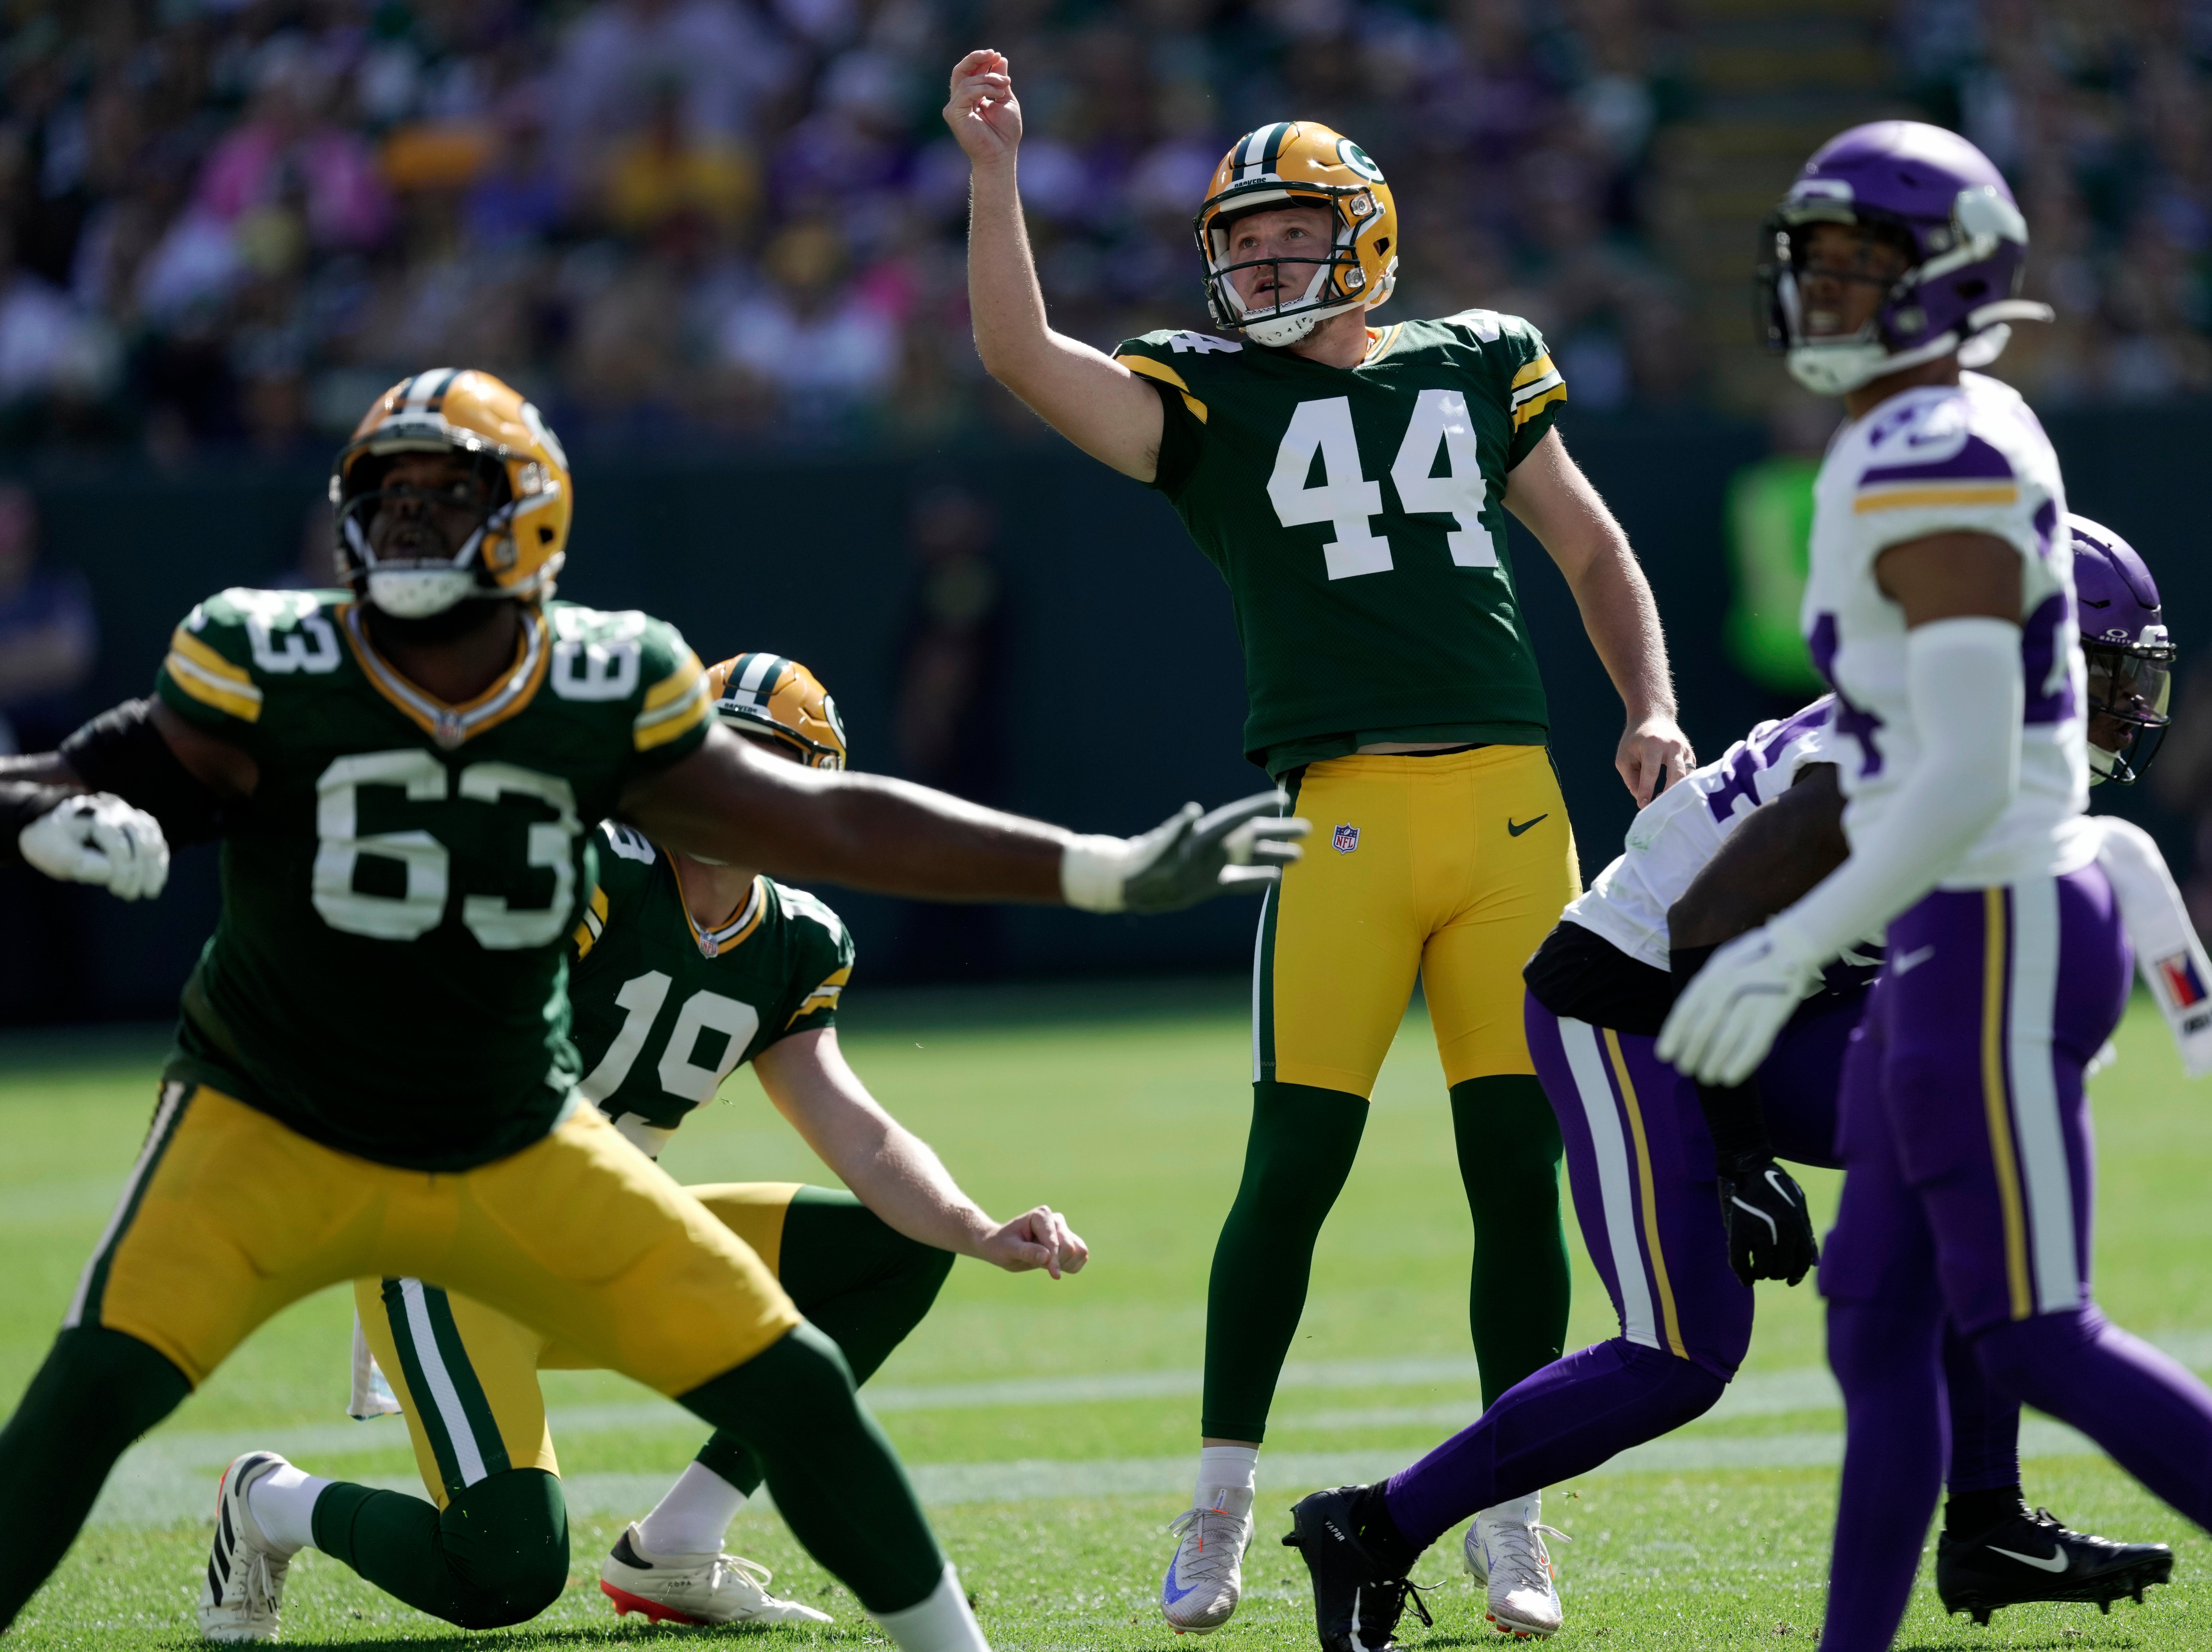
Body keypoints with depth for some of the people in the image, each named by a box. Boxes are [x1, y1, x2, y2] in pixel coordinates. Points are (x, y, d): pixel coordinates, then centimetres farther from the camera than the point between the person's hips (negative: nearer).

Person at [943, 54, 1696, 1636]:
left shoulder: (1475, 370, 17)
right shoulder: (1211, 399, 9)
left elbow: (1596, 553, 24)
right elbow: (1022, 355, -6)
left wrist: (1654, 710, 11)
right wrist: (995, 173, -12)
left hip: (1513, 800, 2)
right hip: (1348, 817, -2)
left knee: (1521, 1171, 1)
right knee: (1294, 1167, -7)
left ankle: (1511, 1518, 13)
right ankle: (1221, 1512, 6)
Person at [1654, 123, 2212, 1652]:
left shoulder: (1934, 473, -19)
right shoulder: (1964, 443, 12)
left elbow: (1966, 782, -24)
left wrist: (1792, 954, -22)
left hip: (1993, 938, -10)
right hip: (1956, 944, 10)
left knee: (2031, 1337, -5)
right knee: (1879, 1326, 10)